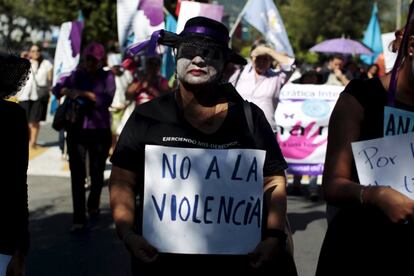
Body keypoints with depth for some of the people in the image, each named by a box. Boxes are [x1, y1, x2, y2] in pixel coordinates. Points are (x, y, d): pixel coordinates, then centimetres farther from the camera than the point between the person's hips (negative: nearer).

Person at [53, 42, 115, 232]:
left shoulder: (107, 77, -1)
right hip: (77, 129, 1)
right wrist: (67, 91, -8)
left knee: (97, 172, 11)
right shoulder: (77, 75, 8)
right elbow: (57, 88, 13)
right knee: (77, 174, -5)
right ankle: (79, 219, -4)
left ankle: (93, 206, 38)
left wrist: (85, 94, -23)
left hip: (100, 130, -1)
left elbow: (107, 99, -15)